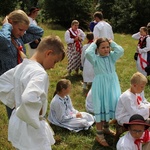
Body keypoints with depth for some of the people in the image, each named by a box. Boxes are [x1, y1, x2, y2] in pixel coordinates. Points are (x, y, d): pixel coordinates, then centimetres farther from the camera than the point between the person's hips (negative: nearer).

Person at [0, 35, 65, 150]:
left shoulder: (21, 66, 1)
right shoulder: (40, 73, -27)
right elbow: (29, 99, -44)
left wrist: (14, 101, 9)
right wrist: (37, 115, -26)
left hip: (17, 122, 9)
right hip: (30, 128, -8)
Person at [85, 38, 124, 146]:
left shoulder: (112, 56, 3)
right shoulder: (95, 59, -9)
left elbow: (121, 51, -15)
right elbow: (87, 53, -29)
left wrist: (112, 43, -3)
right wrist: (93, 43, -12)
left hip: (112, 85, 5)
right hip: (100, 86, -5)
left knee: (110, 105, 15)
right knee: (101, 108, -3)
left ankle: (106, 128, 37)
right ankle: (99, 135, 5)